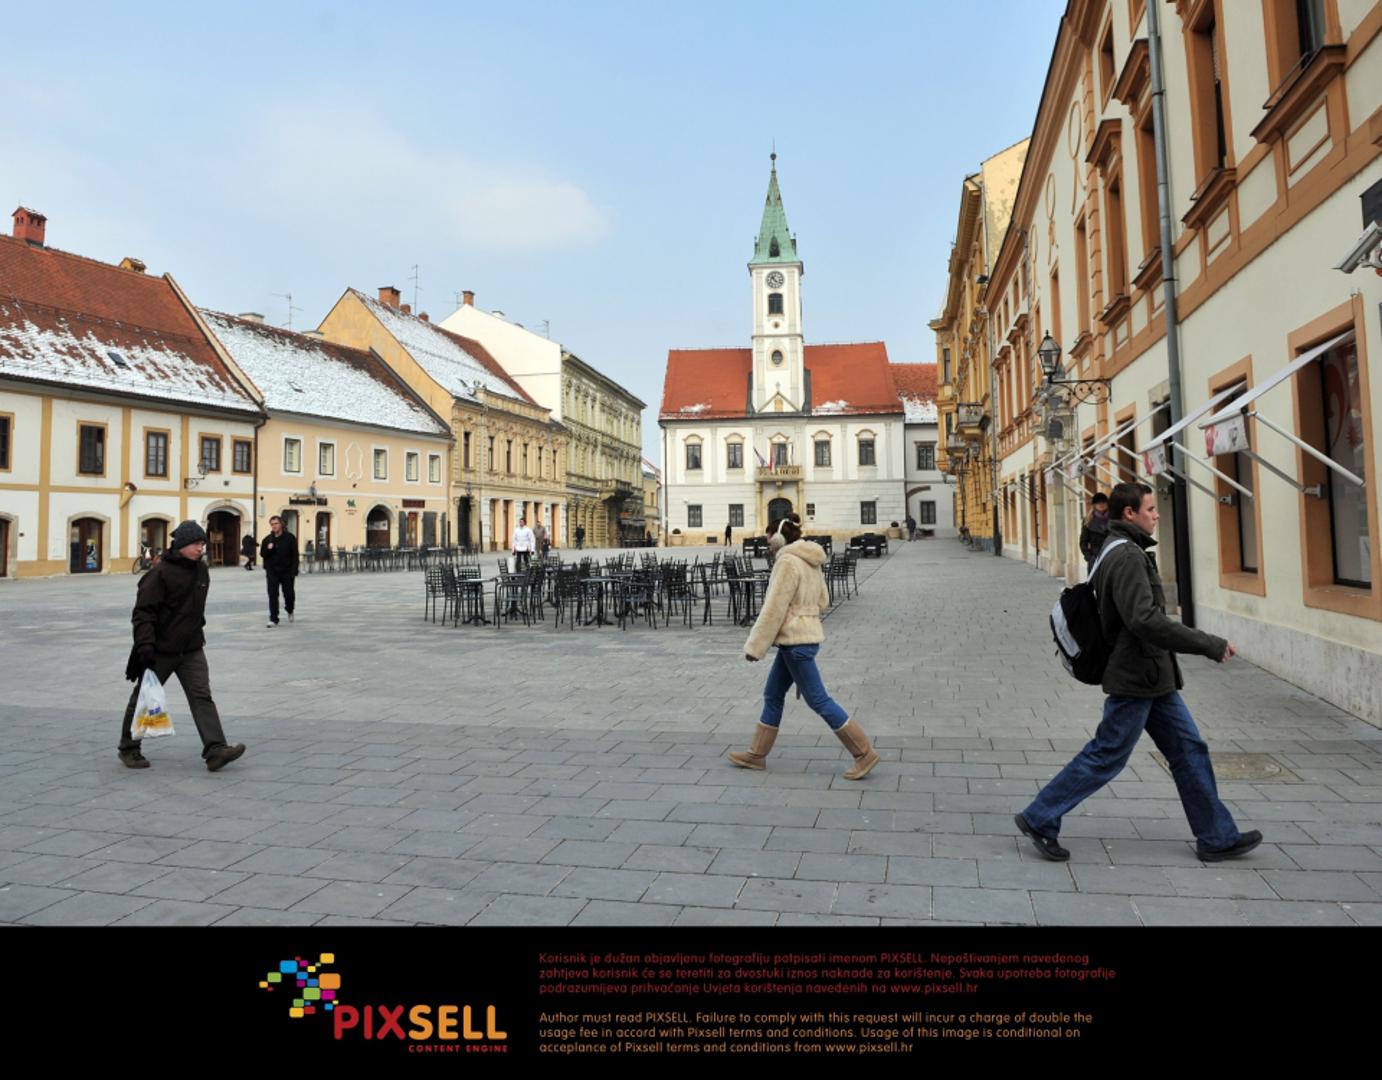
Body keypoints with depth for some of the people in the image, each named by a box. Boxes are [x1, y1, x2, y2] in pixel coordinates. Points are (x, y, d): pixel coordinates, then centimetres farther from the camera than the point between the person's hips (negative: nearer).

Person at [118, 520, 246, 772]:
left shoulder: (201, 570, 7)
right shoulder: (160, 572, -15)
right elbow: (143, 611, -18)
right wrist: (145, 646, -25)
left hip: (192, 649, 5)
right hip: (160, 650, -5)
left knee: (202, 696, -6)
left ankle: (215, 750, -13)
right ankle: (129, 749, 30)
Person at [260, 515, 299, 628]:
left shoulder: (290, 538, -4)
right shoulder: (267, 539, 5)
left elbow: (295, 555, -6)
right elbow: (262, 554, 9)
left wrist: (294, 571, -13)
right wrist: (268, 549, -13)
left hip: (287, 572, -2)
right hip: (272, 572, 2)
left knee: (289, 594, 8)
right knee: (272, 595, -5)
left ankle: (289, 610, 39)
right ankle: (273, 619, -2)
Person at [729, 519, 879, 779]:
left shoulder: (788, 562, -17)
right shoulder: (810, 561, 11)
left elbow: (774, 609, -19)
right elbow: (823, 601, 16)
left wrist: (755, 646, -14)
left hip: (795, 641, -10)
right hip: (805, 636, 10)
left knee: (818, 700, -3)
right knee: (772, 695, 15)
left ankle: (864, 753, 4)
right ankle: (756, 754, 24)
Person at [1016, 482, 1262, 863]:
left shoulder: (1125, 551, 14)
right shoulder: (1127, 556, -19)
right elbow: (1146, 620, -29)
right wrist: (1211, 645, -23)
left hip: (1152, 678, 10)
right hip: (1137, 678, -10)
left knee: (1189, 750, 14)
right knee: (1106, 757, -1)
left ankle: (1217, 837, 25)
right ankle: (1039, 820, 8)